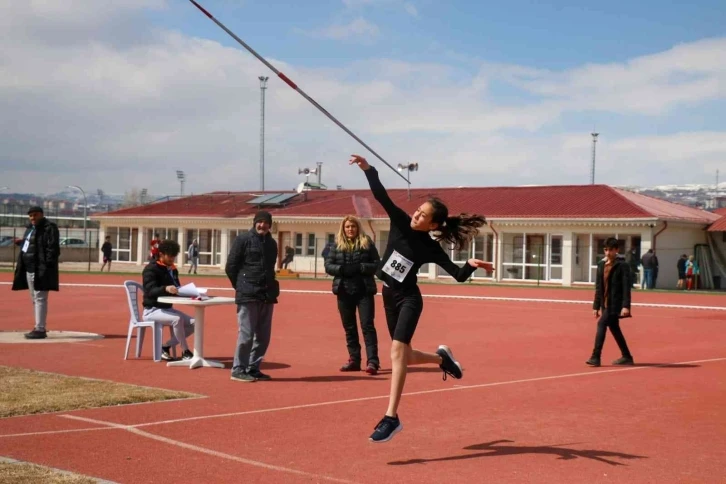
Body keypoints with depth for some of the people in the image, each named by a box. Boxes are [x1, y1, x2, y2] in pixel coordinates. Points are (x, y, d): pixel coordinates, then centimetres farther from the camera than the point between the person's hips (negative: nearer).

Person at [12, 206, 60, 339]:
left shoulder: (49, 228, -10)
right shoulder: (30, 228, 19)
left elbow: (53, 248, -17)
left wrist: (45, 267, -22)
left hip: (41, 270, -10)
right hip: (29, 269, 10)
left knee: (40, 299, -10)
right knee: (35, 300, 13)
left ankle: (40, 330, -9)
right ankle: (38, 327, 21)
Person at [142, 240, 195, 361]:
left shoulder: (173, 269, 11)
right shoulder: (151, 269, -13)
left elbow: (177, 289, 8)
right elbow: (150, 290, -26)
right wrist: (165, 288, -46)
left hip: (168, 308, 8)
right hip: (152, 310, -8)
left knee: (193, 323, -8)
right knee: (177, 319, -32)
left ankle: (165, 347, -3)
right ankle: (186, 352, -18)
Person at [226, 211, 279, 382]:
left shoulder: (272, 243, 14)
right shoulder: (243, 239, -5)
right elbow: (230, 267, -4)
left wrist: (271, 287, 9)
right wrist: (241, 287, 0)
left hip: (267, 295, 7)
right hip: (248, 295, -6)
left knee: (263, 336, 8)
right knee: (246, 334, -6)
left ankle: (253, 368, 18)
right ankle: (238, 370, 2)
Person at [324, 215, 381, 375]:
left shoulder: (367, 243, 1)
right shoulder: (336, 246, 7)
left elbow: (377, 264, -2)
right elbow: (328, 266, 2)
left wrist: (360, 267, -16)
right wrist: (343, 269, -16)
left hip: (364, 291, -3)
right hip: (344, 291, 3)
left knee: (367, 326, -7)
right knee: (349, 328, 9)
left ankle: (372, 361, -10)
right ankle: (354, 360, 17)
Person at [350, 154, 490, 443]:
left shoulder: (431, 248, -14)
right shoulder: (400, 222, -5)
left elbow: (458, 275, -13)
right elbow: (381, 196, -13)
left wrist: (471, 265, -34)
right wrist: (368, 169, -26)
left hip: (408, 299, -6)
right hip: (389, 297, 6)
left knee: (397, 351, -21)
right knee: (403, 356, 15)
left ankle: (392, 418, -25)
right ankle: (441, 357, 46)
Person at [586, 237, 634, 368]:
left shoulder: (622, 265, -9)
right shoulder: (601, 265, 11)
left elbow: (626, 287, -14)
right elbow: (599, 287, 14)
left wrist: (625, 306, -21)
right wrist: (596, 306, 12)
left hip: (615, 304, -8)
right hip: (606, 304, 8)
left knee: (602, 324, -18)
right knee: (614, 329, 14)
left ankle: (596, 357, -19)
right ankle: (627, 357, 27)